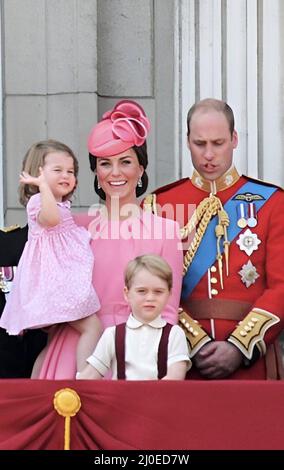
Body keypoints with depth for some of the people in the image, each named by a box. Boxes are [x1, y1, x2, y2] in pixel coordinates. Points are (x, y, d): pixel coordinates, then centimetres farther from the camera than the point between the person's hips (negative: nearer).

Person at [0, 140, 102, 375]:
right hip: (55, 280, -11)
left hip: (62, 280, 11)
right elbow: (51, 219, -34)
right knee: (92, 326, -17)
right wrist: (43, 185, -32)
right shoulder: (38, 201, -10)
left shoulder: (62, 205, 20)